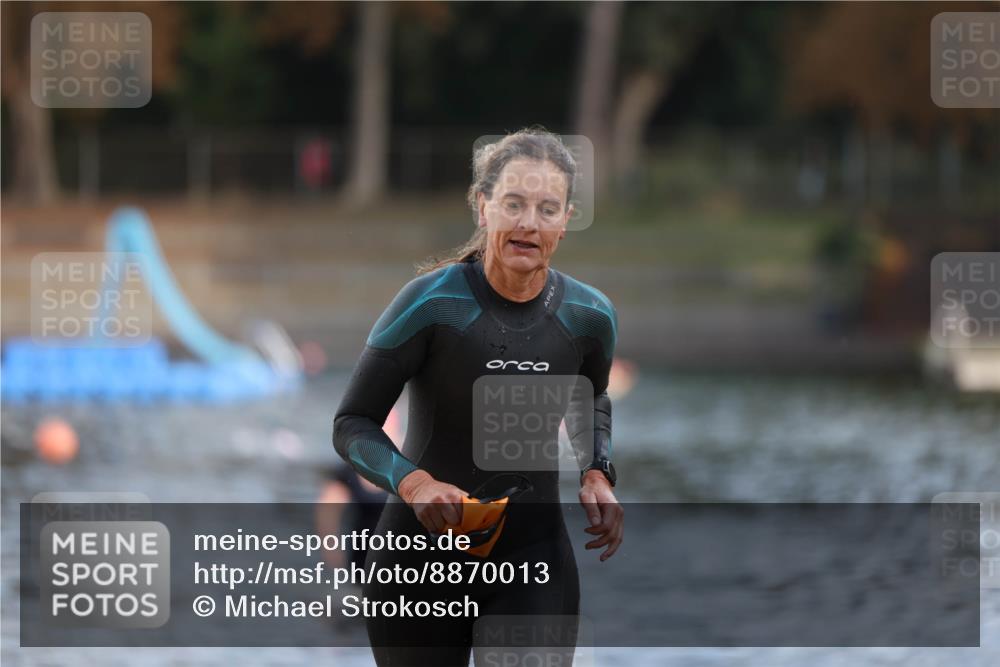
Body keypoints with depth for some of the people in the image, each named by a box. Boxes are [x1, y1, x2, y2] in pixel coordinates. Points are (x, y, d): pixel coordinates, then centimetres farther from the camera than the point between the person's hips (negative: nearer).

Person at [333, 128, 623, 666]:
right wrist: (414, 483, -29)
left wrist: (597, 474, 0)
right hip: (423, 554, -2)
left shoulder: (589, 316, -4)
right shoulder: (433, 302, -17)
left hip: (533, 563, 2)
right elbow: (353, 424, -11)